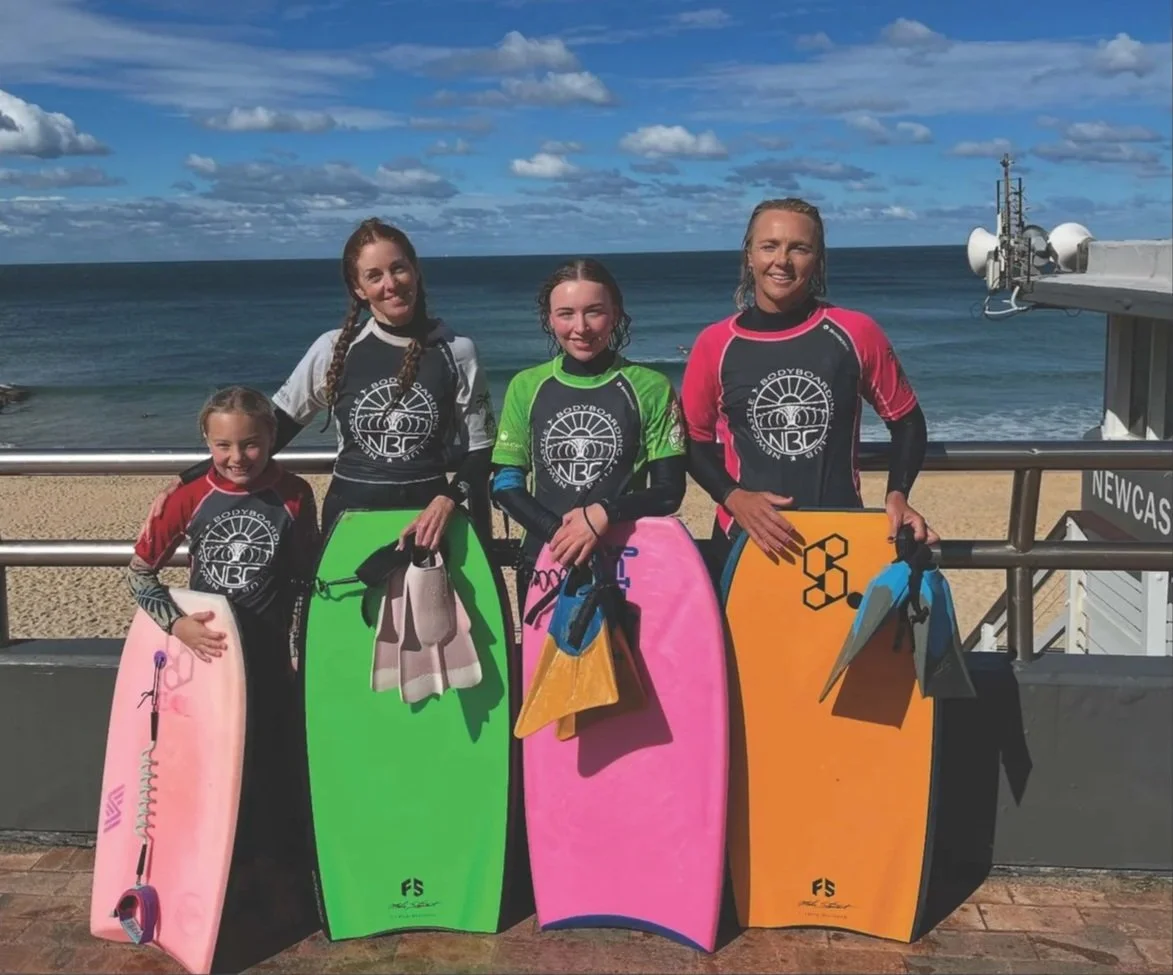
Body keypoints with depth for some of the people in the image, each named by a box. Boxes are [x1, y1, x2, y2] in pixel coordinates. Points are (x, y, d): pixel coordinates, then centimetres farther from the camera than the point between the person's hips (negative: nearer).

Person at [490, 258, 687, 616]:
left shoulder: (651, 387, -3)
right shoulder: (526, 387, 3)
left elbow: (669, 490, -4)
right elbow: (505, 484, 2)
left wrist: (606, 514, -21)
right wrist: (558, 532, -15)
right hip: (545, 558, 2)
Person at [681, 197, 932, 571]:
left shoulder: (856, 333, -3)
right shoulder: (714, 344, -3)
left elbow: (906, 420, 8)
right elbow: (693, 440, 5)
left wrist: (897, 495, -7)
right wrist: (732, 497, -12)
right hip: (747, 538, 0)